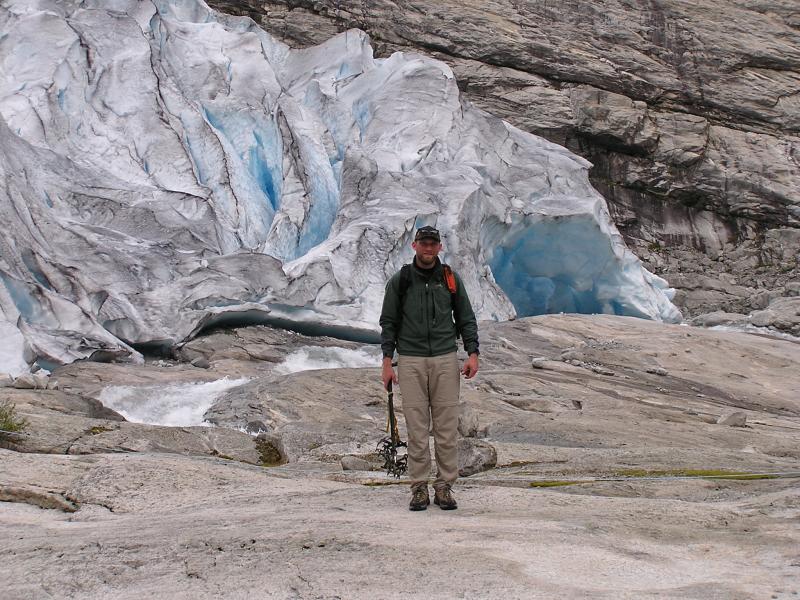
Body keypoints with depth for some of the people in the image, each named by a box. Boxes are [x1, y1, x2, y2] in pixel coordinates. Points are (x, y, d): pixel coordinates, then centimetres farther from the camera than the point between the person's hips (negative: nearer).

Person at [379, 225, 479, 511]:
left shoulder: (450, 279, 9)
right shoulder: (399, 281, 6)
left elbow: (466, 318, 12)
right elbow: (388, 322, 7)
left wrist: (472, 353, 0)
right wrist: (387, 361, 0)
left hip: (445, 359, 1)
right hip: (410, 361, -1)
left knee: (447, 427, -1)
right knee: (416, 428, -1)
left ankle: (444, 487, 7)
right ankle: (419, 488, 6)